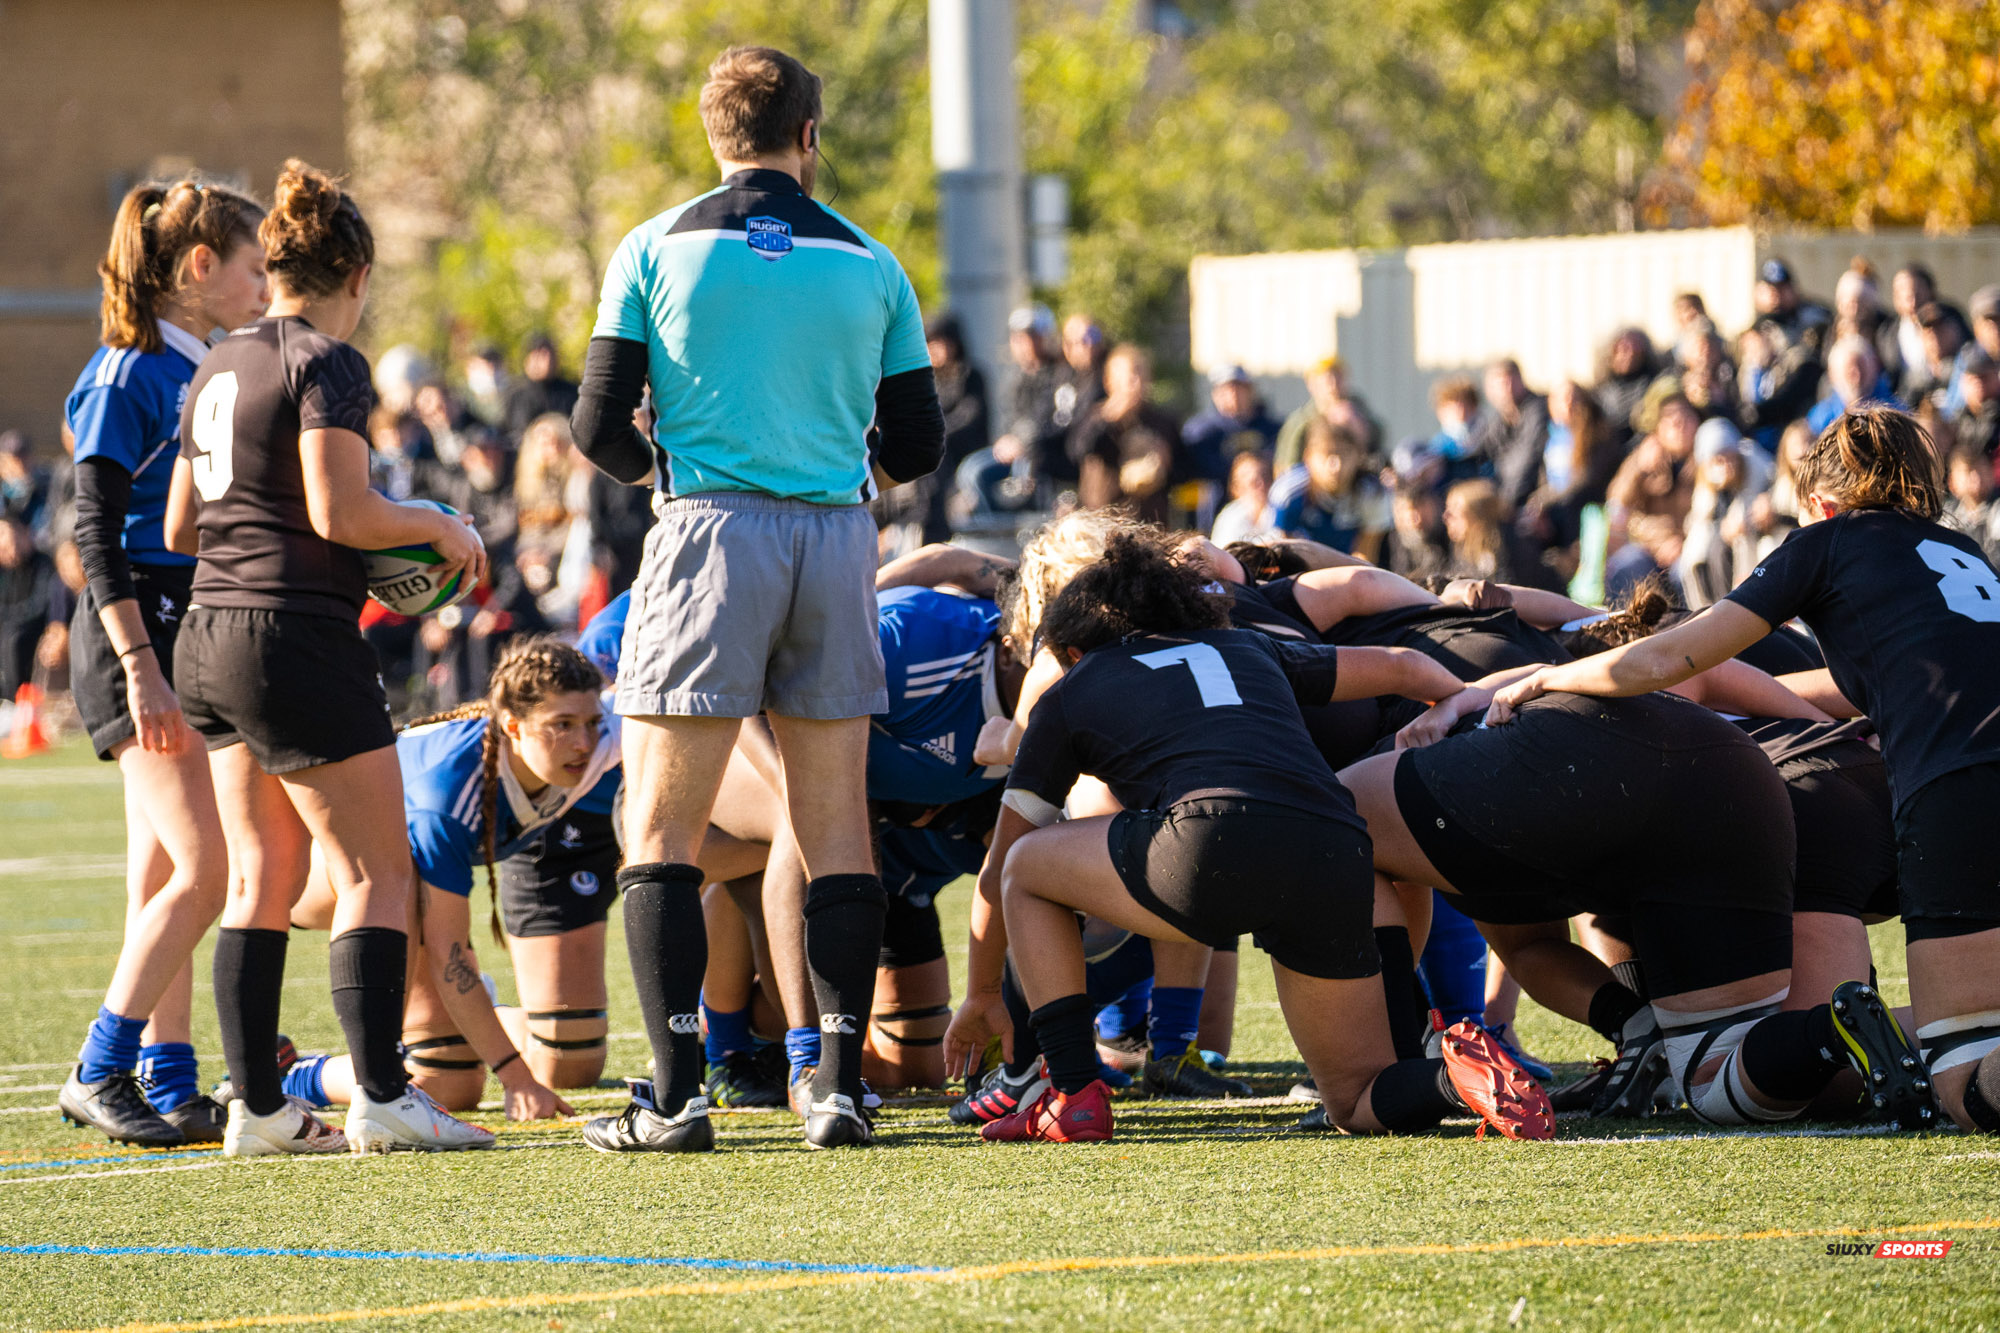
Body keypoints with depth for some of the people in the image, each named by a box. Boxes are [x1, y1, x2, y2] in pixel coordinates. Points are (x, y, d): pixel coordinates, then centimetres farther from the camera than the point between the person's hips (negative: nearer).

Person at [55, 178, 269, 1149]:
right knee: (204, 868, -14)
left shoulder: (210, 375, 15)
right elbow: (95, 531, -15)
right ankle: (96, 1074, -9)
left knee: (165, 882, 8)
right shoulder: (127, 376, -10)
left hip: (201, 633, 8)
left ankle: (171, 1089, 8)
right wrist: (139, 666, -21)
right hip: (139, 631, -8)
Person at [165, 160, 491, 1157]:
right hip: (298, 639, -8)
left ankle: (256, 1106, 7)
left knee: (261, 876, 10)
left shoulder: (218, 370, 15)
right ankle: (380, 1097, -8)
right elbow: (340, 512, -18)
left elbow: (180, 526, 19)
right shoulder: (325, 364, -9)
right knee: (377, 872, -3)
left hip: (210, 637, 8)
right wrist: (442, 528, -3)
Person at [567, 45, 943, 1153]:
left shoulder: (657, 249, 2)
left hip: (712, 526, -3)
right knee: (837, 827, 8)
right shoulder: (869, 264, 8)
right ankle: (841, 1083, 3)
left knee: (660, 827, 1)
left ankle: (675, 1094, -8)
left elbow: (600, 428, -2)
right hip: (838, 539, 3)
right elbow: (916, 449, 9)